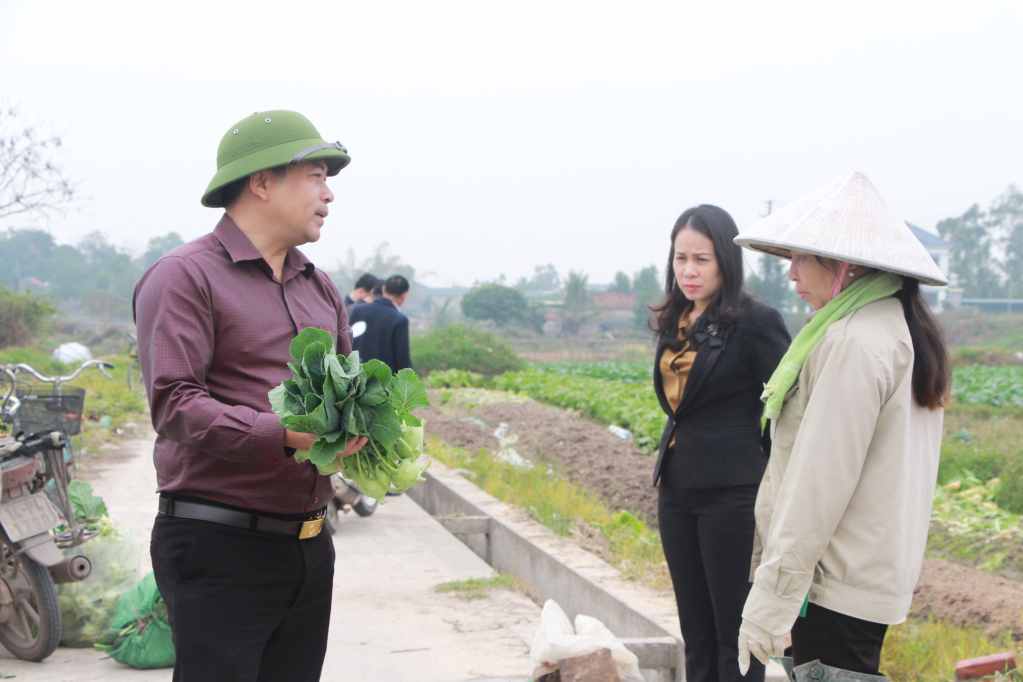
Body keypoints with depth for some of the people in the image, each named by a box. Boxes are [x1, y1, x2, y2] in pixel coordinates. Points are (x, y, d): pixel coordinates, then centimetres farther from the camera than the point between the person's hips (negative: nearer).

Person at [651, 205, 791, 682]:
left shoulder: (756, 322, -11)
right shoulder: (675, 324, 11)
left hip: (732, 495, -7)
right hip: (677, 494, 7)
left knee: (735, 631, 2)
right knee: (696, 633, 14)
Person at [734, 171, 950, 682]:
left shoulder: (855, 343, -18)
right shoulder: (910, 332, 14)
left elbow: (820, 484, -20)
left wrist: (771, 598, -17)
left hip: (838, 590, -10)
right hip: (883, 577, 10)